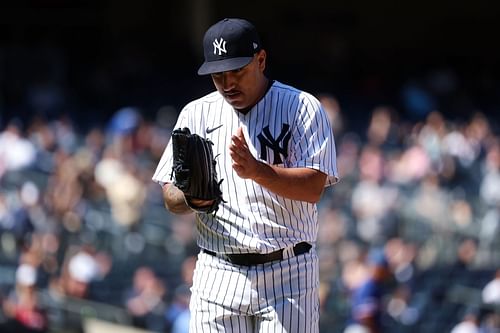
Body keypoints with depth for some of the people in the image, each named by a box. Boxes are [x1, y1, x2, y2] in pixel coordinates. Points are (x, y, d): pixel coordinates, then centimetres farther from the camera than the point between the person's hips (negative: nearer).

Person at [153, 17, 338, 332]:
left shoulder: (302, 107, 0)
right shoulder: (197, 114, 11)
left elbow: (314, 187, -11)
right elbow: (170, 198, 8)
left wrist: (257, 170, -27)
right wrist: (191, 197, -17)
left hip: (288, 274, -3)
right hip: (218, 278, 3)